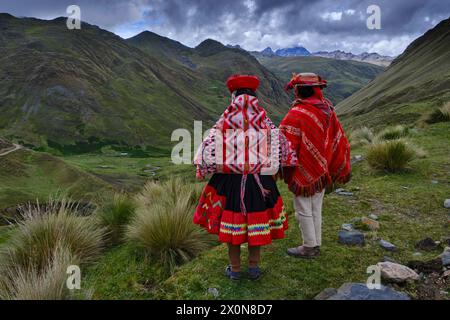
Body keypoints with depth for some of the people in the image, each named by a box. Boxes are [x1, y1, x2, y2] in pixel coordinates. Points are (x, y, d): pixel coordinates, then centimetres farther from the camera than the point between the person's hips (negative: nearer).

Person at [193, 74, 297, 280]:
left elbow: (208, 149, -9)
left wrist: (202, 171, 6)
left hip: (230, 181, -1)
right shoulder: (264, 122, -5)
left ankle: (235, 269, 27)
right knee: (256, 223, 16)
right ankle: (254, 268, 31)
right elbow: (282, 147, 2)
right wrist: (291, 160, 21)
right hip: (259, 182, 2)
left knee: (231, 224, 13)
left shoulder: (225, 122, -10)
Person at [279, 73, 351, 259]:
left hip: (304, 173, -7)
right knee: (316, 210, 18)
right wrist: (341, 170, 17)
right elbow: (339, 140, 8)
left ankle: (309, 247, 20)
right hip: (322, 171, 8)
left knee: (304, 211, 8)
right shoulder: (327, 110, 2)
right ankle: (316, 245, 31)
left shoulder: (296, 114, -21)